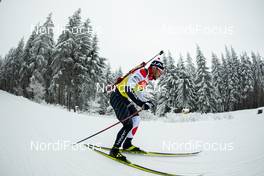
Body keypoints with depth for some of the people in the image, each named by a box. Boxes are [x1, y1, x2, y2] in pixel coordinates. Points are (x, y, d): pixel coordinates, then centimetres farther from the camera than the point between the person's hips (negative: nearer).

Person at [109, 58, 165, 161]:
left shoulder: (147, 78, 14)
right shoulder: (142, 73, -18)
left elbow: (138, 93, 23)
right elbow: (128, 89, -29)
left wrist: (147, 102, 10)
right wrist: (141, 104, -32)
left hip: (125, 99, 10)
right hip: (117, 97, -10)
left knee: (136, 119, 10)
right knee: (129, 124, -15)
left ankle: (127, 144, 21)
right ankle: (114, 150, -4)